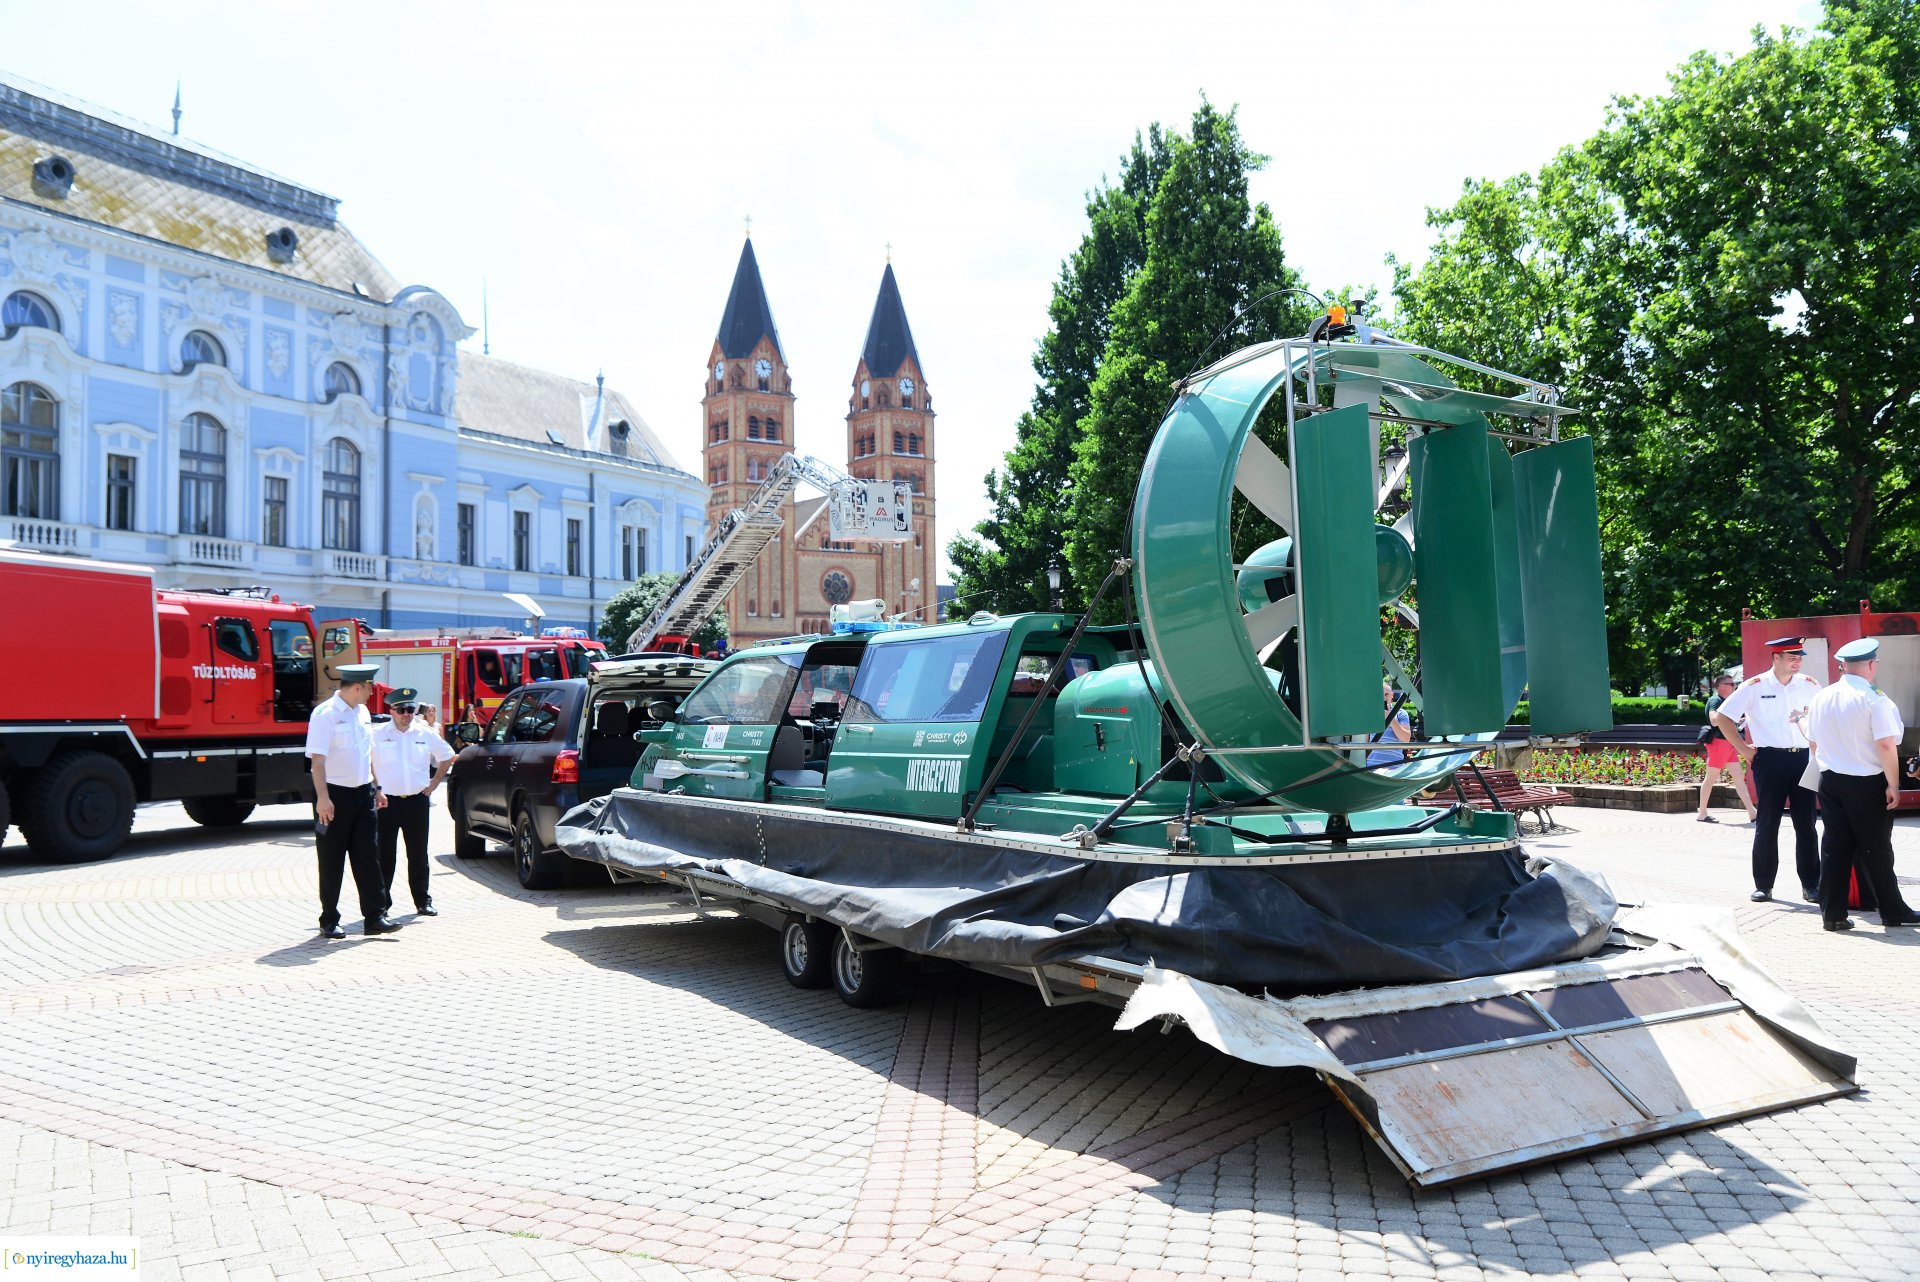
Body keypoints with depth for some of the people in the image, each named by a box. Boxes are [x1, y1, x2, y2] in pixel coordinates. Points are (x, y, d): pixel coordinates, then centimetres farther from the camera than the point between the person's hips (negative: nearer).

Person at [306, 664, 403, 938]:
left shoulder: (362, 712, 11)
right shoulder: (325, 714, -13)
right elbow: (317, 759, -19)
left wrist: (376, 788, 20)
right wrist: (322, 797, -25)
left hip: (363, 792, 7)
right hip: (335, 795, -7)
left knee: (367, 857, 5)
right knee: (332, 861, 5)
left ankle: (375, 916, 8)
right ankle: (329, 921, 16)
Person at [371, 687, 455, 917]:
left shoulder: (426, 734, 6)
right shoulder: (377, 734, -3)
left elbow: (447, 757, 19)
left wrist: (434, 783, 13)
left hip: (418, 802, 2)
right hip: (387, 801, -2)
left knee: (418, 855, 9)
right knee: (385, 855, 1)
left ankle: (423, 901, 17)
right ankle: (381, 902, 10)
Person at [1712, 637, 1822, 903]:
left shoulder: (1809, 685, 7)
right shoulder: (1754, 686, -3)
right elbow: (1722, 716, -2)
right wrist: (1743, 749, -4)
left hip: (1803, 759, 3)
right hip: (1770, 760, -3)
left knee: (1806, 824, 6)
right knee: (1766, 825, 3)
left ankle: (1811, 884, 14)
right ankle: (1763, 885, 10)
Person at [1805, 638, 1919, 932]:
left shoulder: (1821, 698, 4)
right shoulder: (1874, 700, -14)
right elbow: (1886, 744, -18)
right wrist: (1893, 785, -11)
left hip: (1830, 782, 5)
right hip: (1867, 785, -5)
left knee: (1835, 846, 7)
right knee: (1876, 849, 6)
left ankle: (1832, 913, 8)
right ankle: (1892, 911, 19)